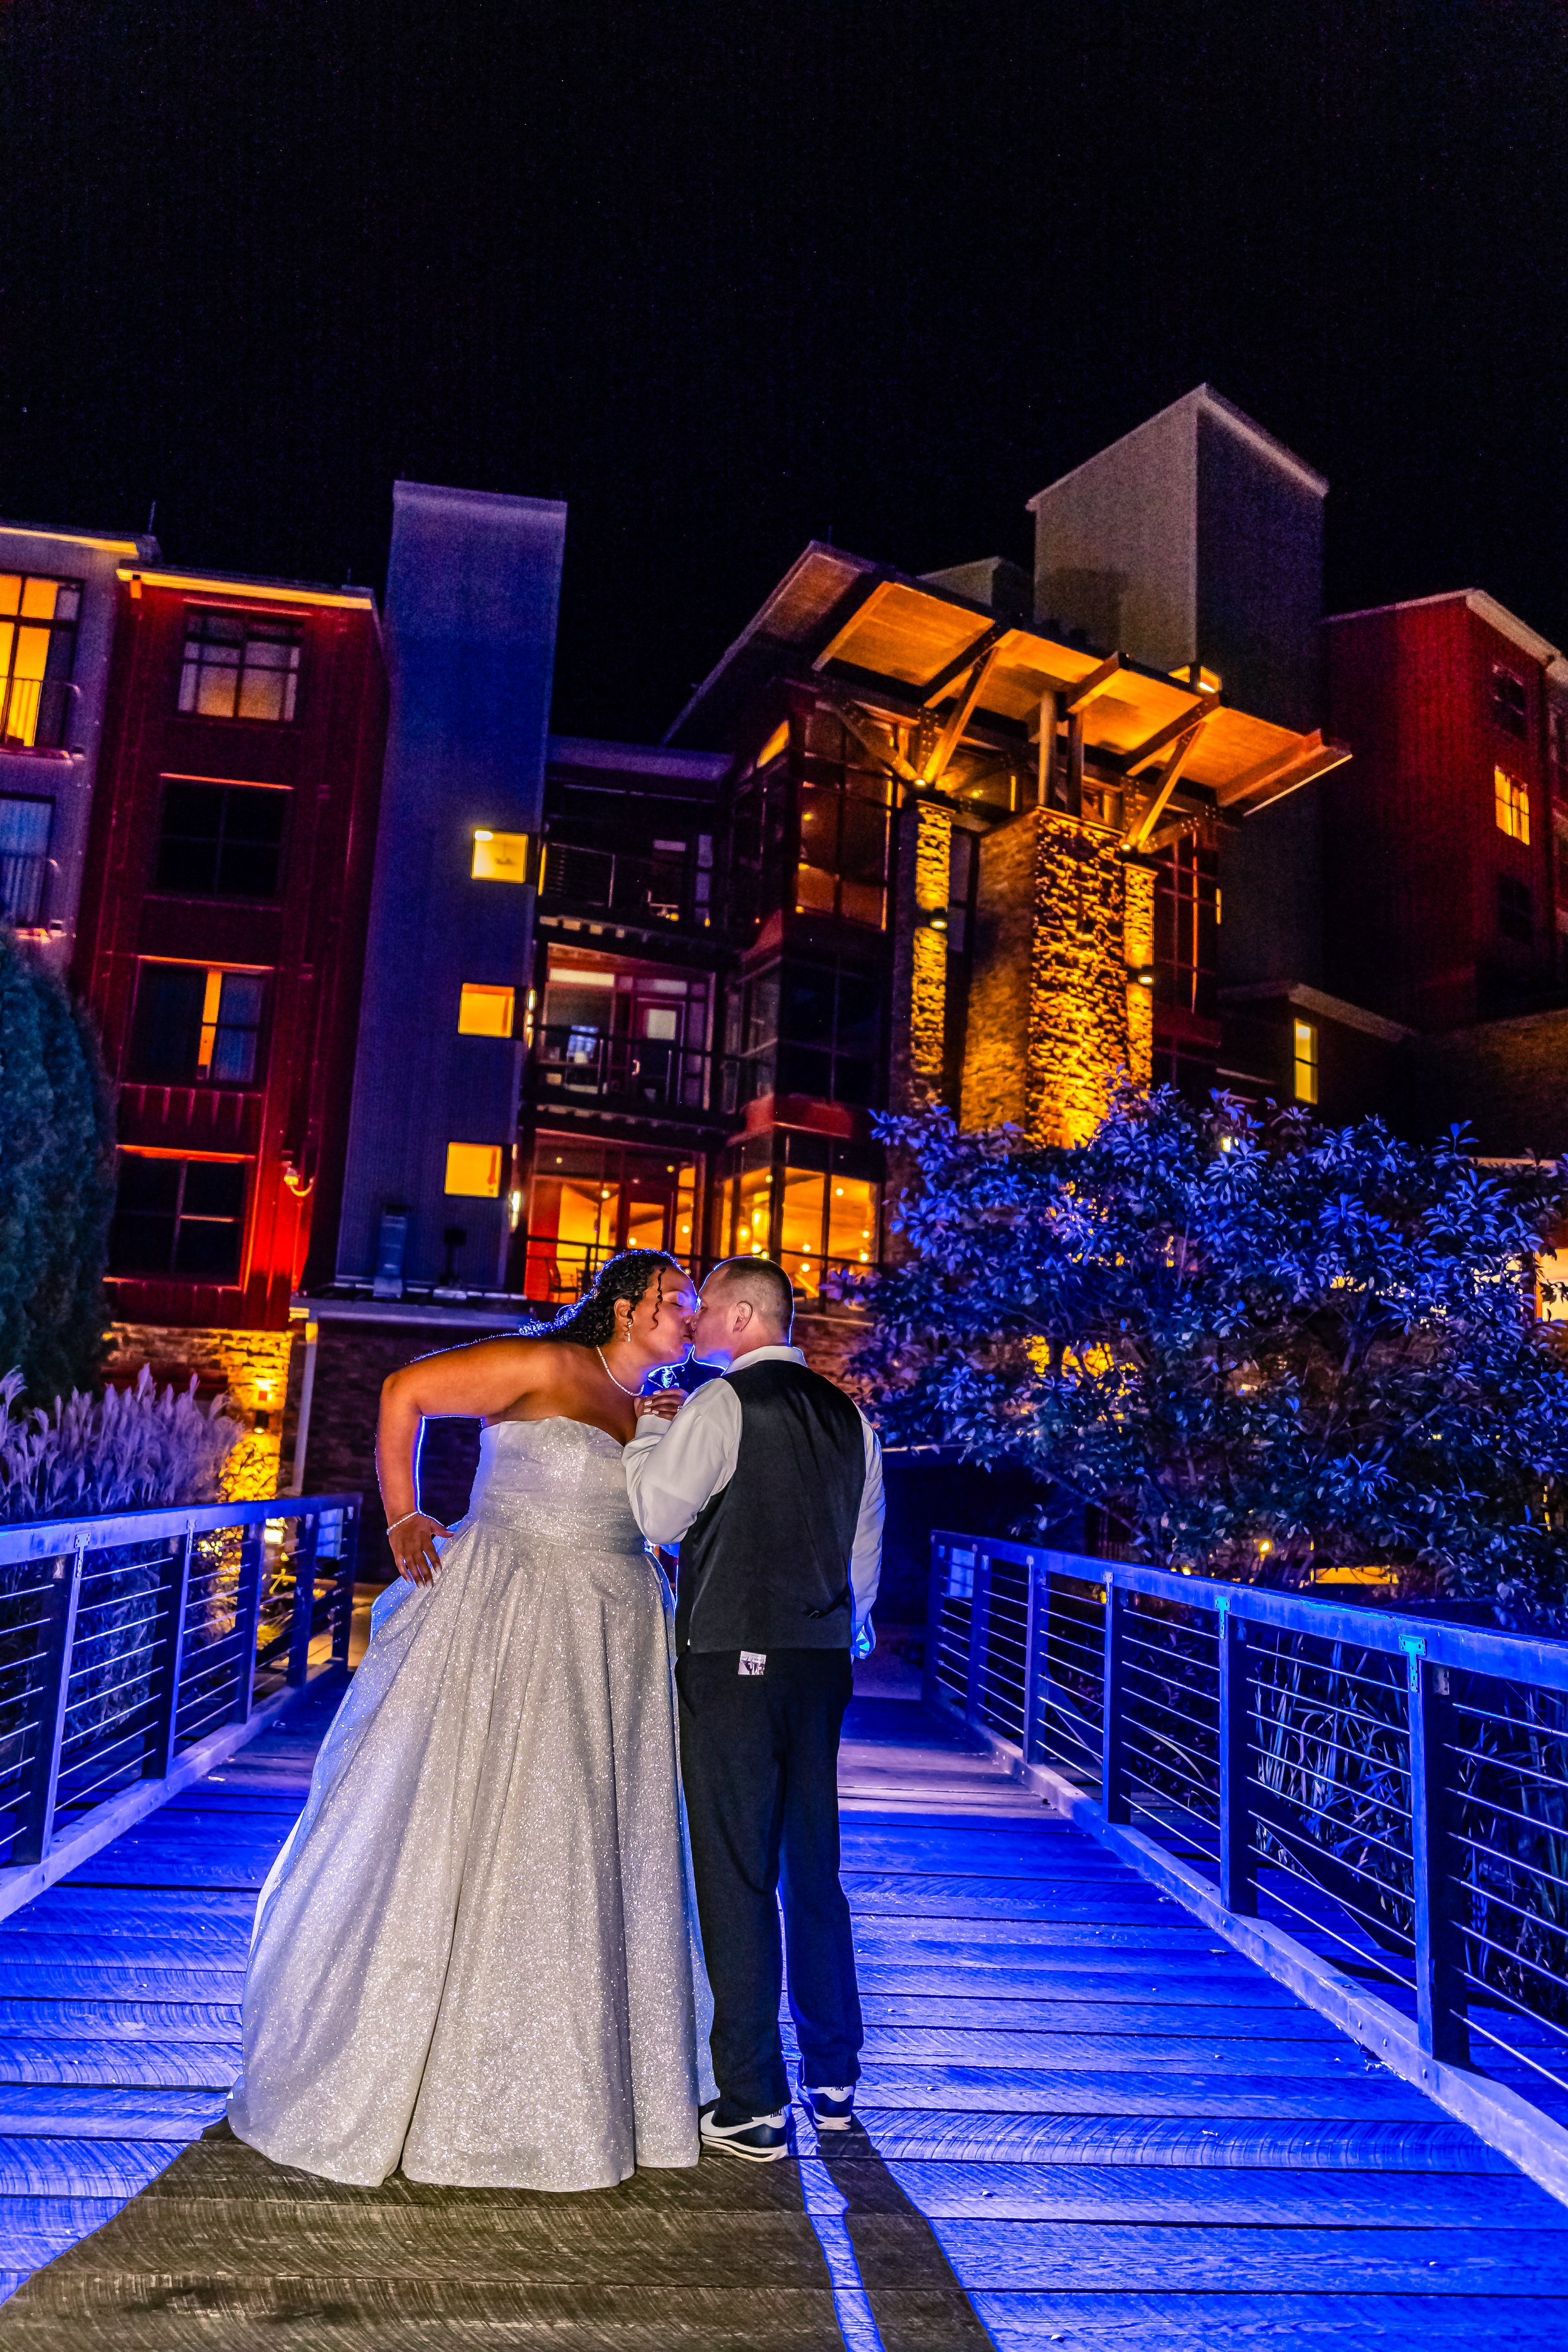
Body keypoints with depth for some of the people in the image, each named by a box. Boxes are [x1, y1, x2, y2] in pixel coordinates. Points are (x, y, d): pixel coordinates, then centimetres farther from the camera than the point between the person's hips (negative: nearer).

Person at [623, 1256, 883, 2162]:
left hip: (735, 1662, -6)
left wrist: (650, 1431, 4)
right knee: (815, 1870, 17)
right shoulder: (850, 1416, 9)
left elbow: (653, 1518, -8)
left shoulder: (720, 1405, -11)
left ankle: (754, 2107, 11)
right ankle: (833, 2079, 29)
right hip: (822, 1665, 7)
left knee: (737, 1878, 3)